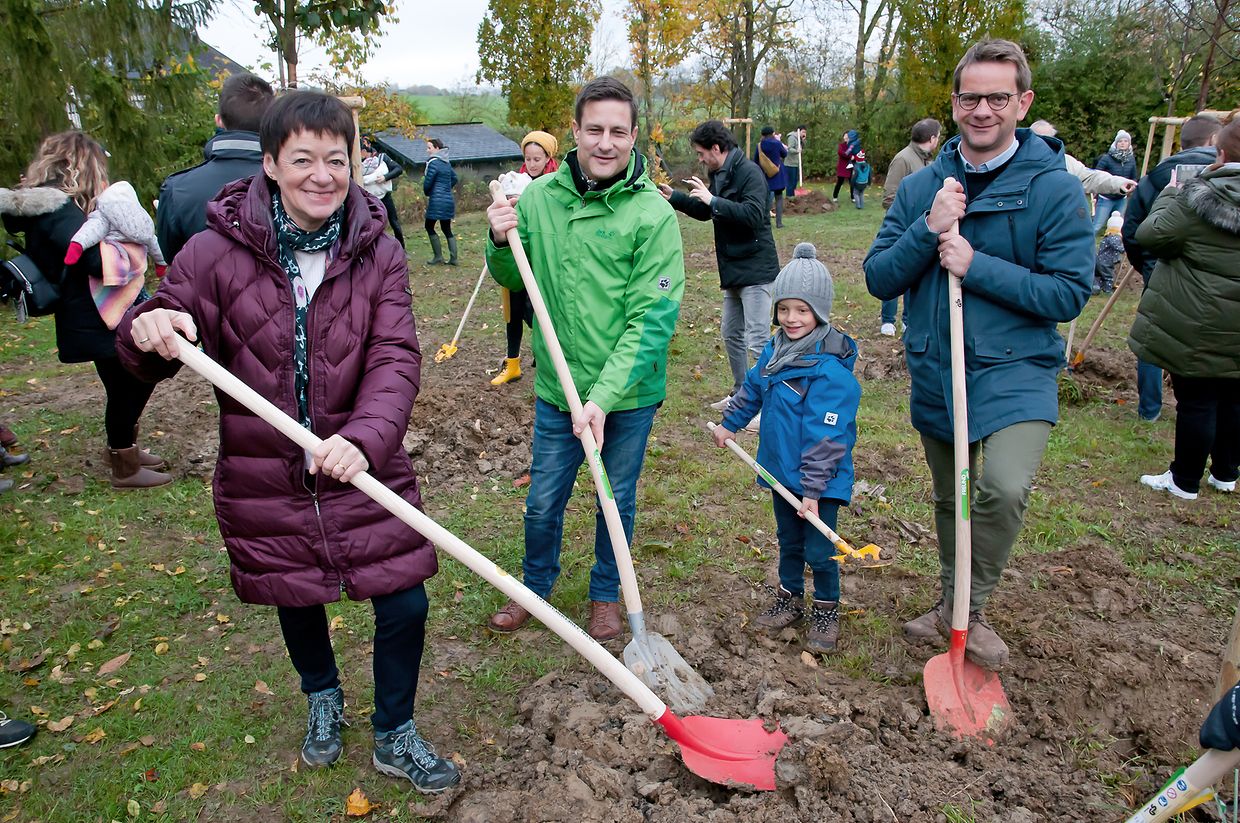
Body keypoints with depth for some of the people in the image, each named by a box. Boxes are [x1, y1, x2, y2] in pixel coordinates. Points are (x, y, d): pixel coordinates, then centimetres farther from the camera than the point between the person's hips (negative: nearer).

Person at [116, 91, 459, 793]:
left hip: (363, 470, 0)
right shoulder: (218, 250, -10)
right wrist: (149, 332, -30)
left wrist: (364, 438, -37)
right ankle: (324, 698, 55)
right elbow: (154, 361, -5)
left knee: (405, 605, 2)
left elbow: (396, 359, -18)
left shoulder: (378, 252, -8)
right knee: (297, 602, 21)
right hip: (265, 479, 1)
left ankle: (395, 734, 32)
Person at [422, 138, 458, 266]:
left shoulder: (433, 162, -13)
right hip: (448, 199, 8)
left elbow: (427, 182, -13)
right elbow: (454, 178, 22)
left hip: (437, 201, -8)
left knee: (429, 227, 5)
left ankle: (438, 257, 3)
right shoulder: (446, 163, 11)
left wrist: (427, 193, 5)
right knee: (447, 229, 11)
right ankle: (453, 258, 7)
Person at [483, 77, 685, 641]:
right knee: (543, 501, 16)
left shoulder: (653, 214, -15)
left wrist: (604, 395, -25)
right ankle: (536, 586, 42)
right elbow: (512, 280, 10)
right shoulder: (538, 197, -3)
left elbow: (652, 319, -18)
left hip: (628, 392, -2)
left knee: (618, 500, 17)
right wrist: (501, 244, -13)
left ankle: (606, 593, 41)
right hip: (557, 388, 3)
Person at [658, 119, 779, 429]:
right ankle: (741, 394, 31)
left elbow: (753, 215, -28)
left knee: (757, 340, -9)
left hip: (755, 269, -10)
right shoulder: (718, 174, 12)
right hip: (733, 270, 10)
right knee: (731, 333, 17)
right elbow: (706, 212, 25)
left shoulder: (749, 172, -16)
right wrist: (673, 197, 15)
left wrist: (713, 200, -26)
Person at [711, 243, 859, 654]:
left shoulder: (830, 371, -24)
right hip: (781, 470, 7)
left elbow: (826, 438, -24)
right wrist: (730, 423, 26)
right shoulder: (774, 351, 0)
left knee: (819, 550, 5)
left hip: (820, 480, -7)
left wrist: (813, 489, -23)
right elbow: (752, 389, 19)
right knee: (788, 541, 22)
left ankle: (826, 610, 27)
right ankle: (789, 599, 40)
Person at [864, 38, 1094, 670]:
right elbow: (879, 279, -2)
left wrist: (975, 265, -22)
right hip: (935, 369, 4)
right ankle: (951, 604, 40)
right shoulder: (921, 187, 3)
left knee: (1004, 488, -25)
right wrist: (927, 230, -18)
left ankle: (970, 607, 0)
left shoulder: (1054, 188, -9)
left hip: (1016, 367, -4)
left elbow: (1068, 293, -14)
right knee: (949, 497, 18)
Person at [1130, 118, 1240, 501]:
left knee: (1196, 401, 2)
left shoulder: (1197, 198, -16)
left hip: (1197, 327, -6)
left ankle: (1185, 480, 14)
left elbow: (1150, 235, -10)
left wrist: (1170, 195, 4)